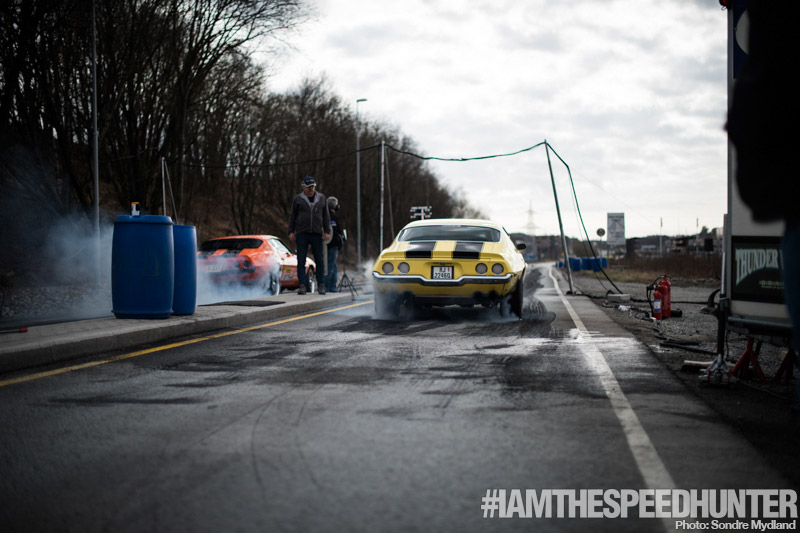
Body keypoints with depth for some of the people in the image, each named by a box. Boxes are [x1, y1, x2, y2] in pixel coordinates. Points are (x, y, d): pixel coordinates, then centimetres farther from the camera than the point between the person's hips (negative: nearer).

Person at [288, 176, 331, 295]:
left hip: (317, 234, 1)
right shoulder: (298, 199, 5)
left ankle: (321, 285, 10)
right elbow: (292, 216, 8)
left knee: (319, 260, 2)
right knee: (301, 261, -3)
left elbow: (326, 216, 11)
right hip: (302, 234, -1)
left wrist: (327, 231, 3)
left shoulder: (321, 198, 9)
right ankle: (302, 285, -2)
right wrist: (291, 232, 1)